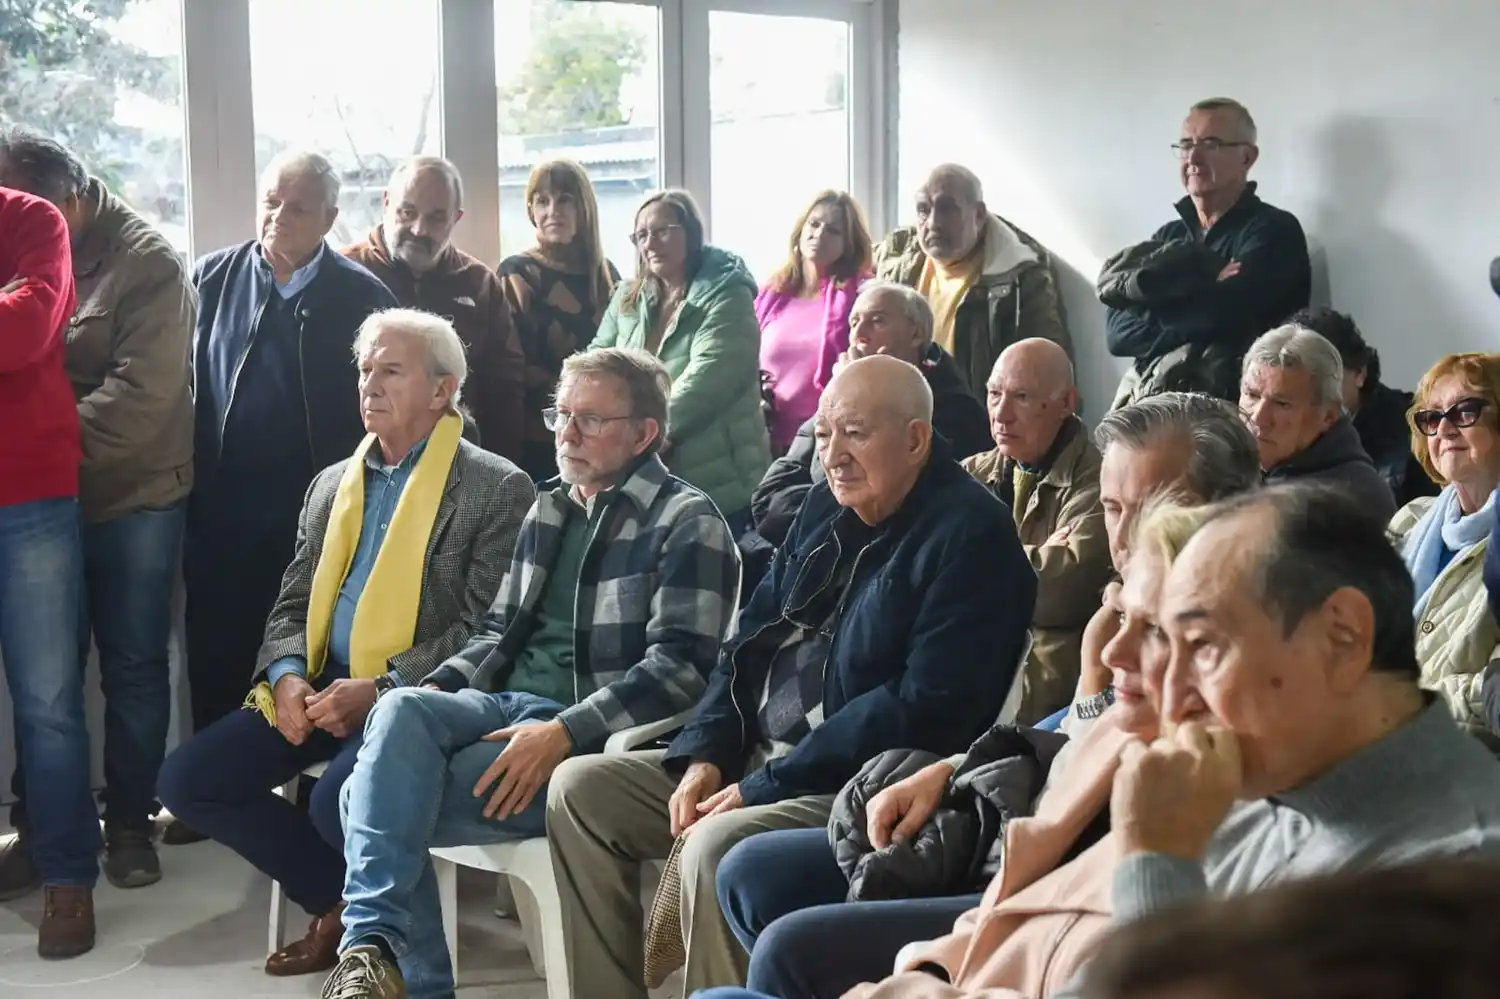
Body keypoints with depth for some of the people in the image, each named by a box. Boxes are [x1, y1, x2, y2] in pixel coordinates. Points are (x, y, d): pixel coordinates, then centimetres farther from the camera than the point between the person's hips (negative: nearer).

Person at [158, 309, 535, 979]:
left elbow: (488, 628, -11)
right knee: (187, 779, -7)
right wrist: (288, 675, -6)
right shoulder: (333, 484, 17)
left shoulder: (497, 488, -4)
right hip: (321, 691, 7)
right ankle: (341, 899, 6)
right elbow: (293, 603, 16)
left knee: (337, 802, -32)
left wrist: (382, 689, -20)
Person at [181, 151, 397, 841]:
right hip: (221, 506, 2)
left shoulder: (360, 295, -1)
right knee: (216, 652, 7)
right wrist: (189, 484, 1)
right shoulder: (213, 278, 6)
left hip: (316, 506, -2)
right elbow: (185, 380, 6)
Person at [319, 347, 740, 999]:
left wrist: (564, 732, -24)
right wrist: (440, 687, 3)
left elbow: (680, 667, -14)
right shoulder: (548, 511, 19)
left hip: (590, 736, -6)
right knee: (401, 710, -27)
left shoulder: (687, 523, -4)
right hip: (508, 703, 6)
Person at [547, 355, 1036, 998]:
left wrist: (764, 789, -20)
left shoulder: (968, 535, -15)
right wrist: (705, 756, 0)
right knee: (579, 789, 3)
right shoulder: (828, 507, 12)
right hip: (757, 755, 9)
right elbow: (753, 636, 17)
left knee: (716, 844, -33)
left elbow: (928, 708, -22)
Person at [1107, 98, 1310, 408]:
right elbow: (1117, 332, 5)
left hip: (1228, 404, -4)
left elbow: (1223, 314, -15)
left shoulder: (1273, 231, 1)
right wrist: (1206, 295, -7)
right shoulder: (1167, 238, 17)